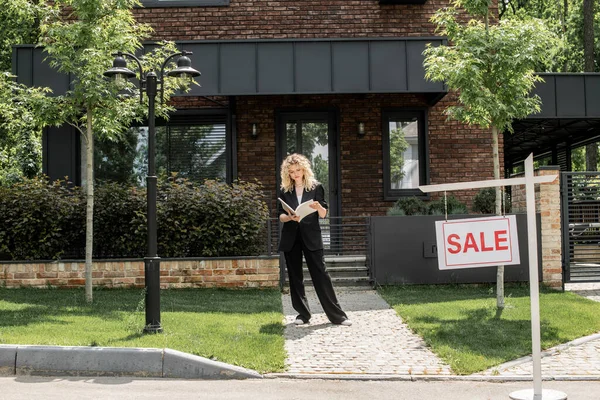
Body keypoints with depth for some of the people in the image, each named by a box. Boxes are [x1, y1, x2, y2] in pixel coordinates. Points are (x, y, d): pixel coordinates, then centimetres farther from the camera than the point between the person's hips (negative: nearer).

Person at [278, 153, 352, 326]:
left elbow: (324, 214, 0)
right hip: (291, 238, 3)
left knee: (320, 274, -5)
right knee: (295, 276, 6)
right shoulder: (284, 191, 6)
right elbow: (280, 215, 4)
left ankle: (337, 314, 0)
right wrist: (290, 217, -18)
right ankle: (302, 314, 17)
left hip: (311, 237, -2)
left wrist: (318, 207, -22)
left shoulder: (316, 187, 1)